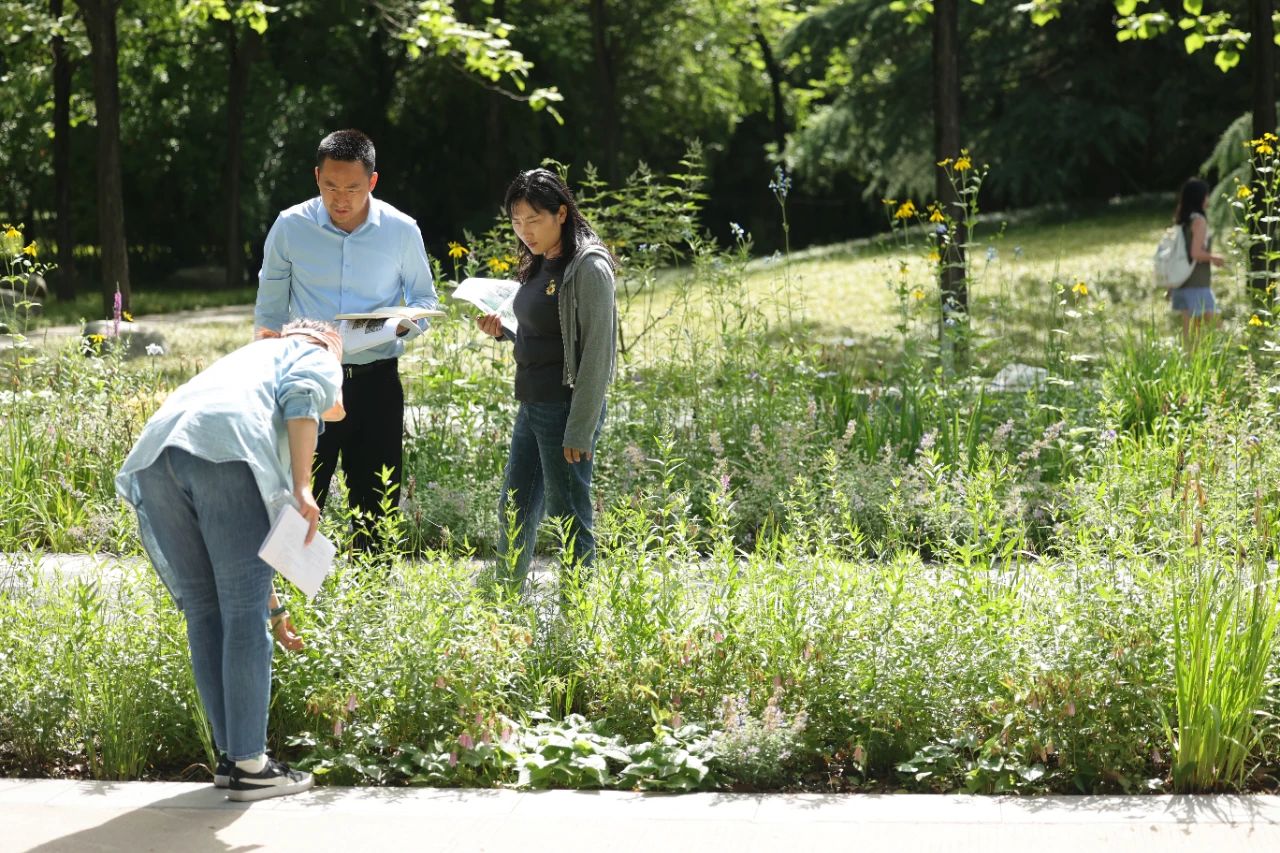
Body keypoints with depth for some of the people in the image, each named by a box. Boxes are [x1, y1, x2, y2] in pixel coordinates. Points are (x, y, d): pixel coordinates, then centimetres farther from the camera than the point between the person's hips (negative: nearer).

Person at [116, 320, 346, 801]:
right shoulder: (318, 357, 27)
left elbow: (240, 542, 45)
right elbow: (301, 397, -3)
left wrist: (274, 610, 49)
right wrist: (302, 488, -8)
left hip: (155, 456, 7)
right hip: (226, 450, -7)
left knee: (204, 612, 15)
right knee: (244, 614, 0)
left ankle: (230, 756, 20)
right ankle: (248, 765, 3)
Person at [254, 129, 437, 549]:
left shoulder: (402, 230, -3)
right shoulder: (291, 226, -2)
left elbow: (425, 298, 10)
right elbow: (269, 308, 10)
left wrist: (402, 321, -12)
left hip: (376, 378, 1)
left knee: (377, 499, 7)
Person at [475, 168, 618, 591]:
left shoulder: (588, 267, -14)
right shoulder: (539, 265, 13)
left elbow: (597, 353, -17)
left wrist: (580, 430, -20)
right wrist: (502, 330, 3)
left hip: (566, 409, -9)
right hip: (532, 407, 9)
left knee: (569, 514, -2)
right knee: (514, 509, 15)